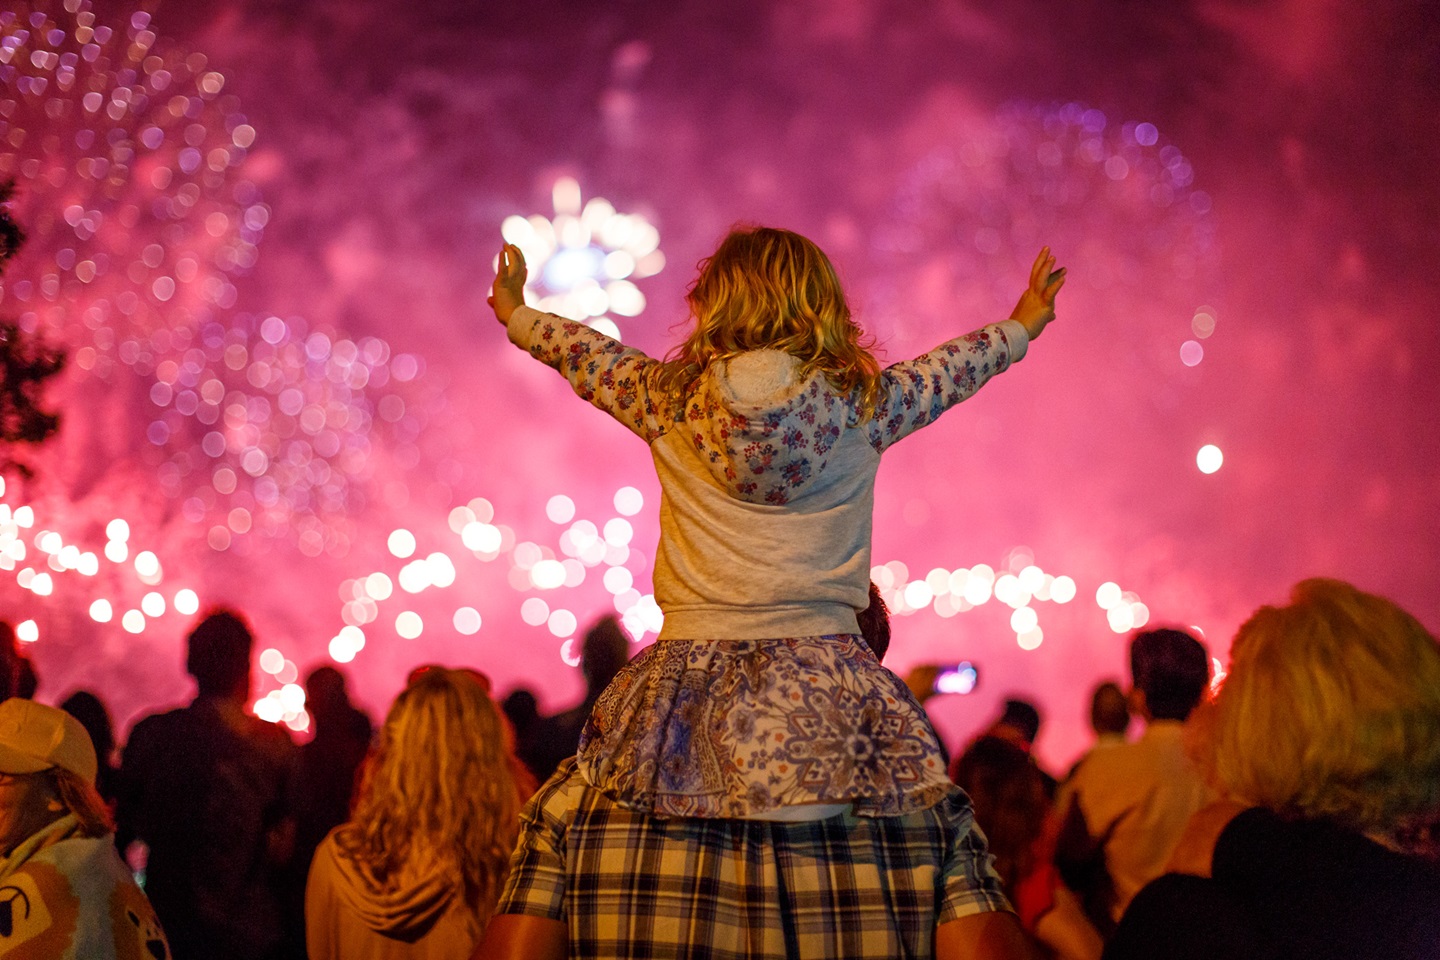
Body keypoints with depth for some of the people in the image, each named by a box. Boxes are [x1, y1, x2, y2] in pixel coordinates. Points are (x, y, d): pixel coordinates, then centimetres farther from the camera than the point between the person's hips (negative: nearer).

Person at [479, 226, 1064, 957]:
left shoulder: (668, 401, 7)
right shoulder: (863, 403, 6)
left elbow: (586, 354, 26)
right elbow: (947, 371, 25)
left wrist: (516, 314, 48)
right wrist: (1023, 326, 46)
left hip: (685, 688, 0)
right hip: (830, 696, 0)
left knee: (556, 846, 9)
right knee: (951, 860, 5)